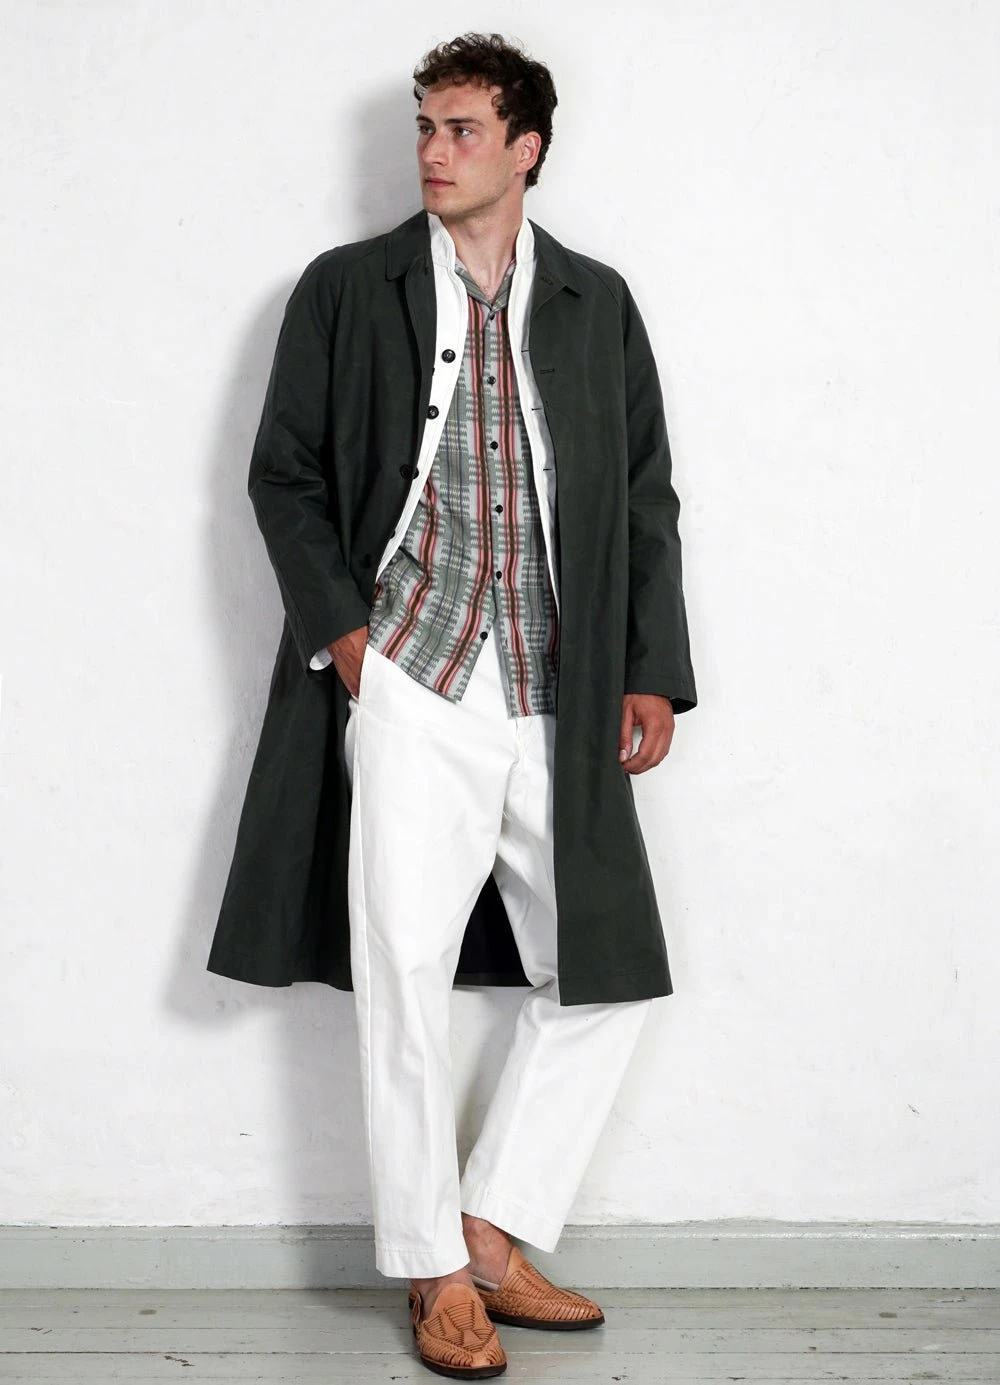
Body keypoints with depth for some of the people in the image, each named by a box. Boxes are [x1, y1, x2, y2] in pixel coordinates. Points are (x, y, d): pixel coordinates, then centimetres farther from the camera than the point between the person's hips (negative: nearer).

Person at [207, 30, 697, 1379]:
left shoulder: (597, 303, 11)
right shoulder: (347, 289, 6)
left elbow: (646, 499, 12)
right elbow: (284, 473, 7)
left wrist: (654, 673, 5)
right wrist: (338, 625, -6)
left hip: (559, 699, 3)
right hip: (408, 678, -3)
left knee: (602, 975, 3)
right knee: (406, 976, -5)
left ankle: (495, 1232, 16)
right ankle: (437, 1271, 7)